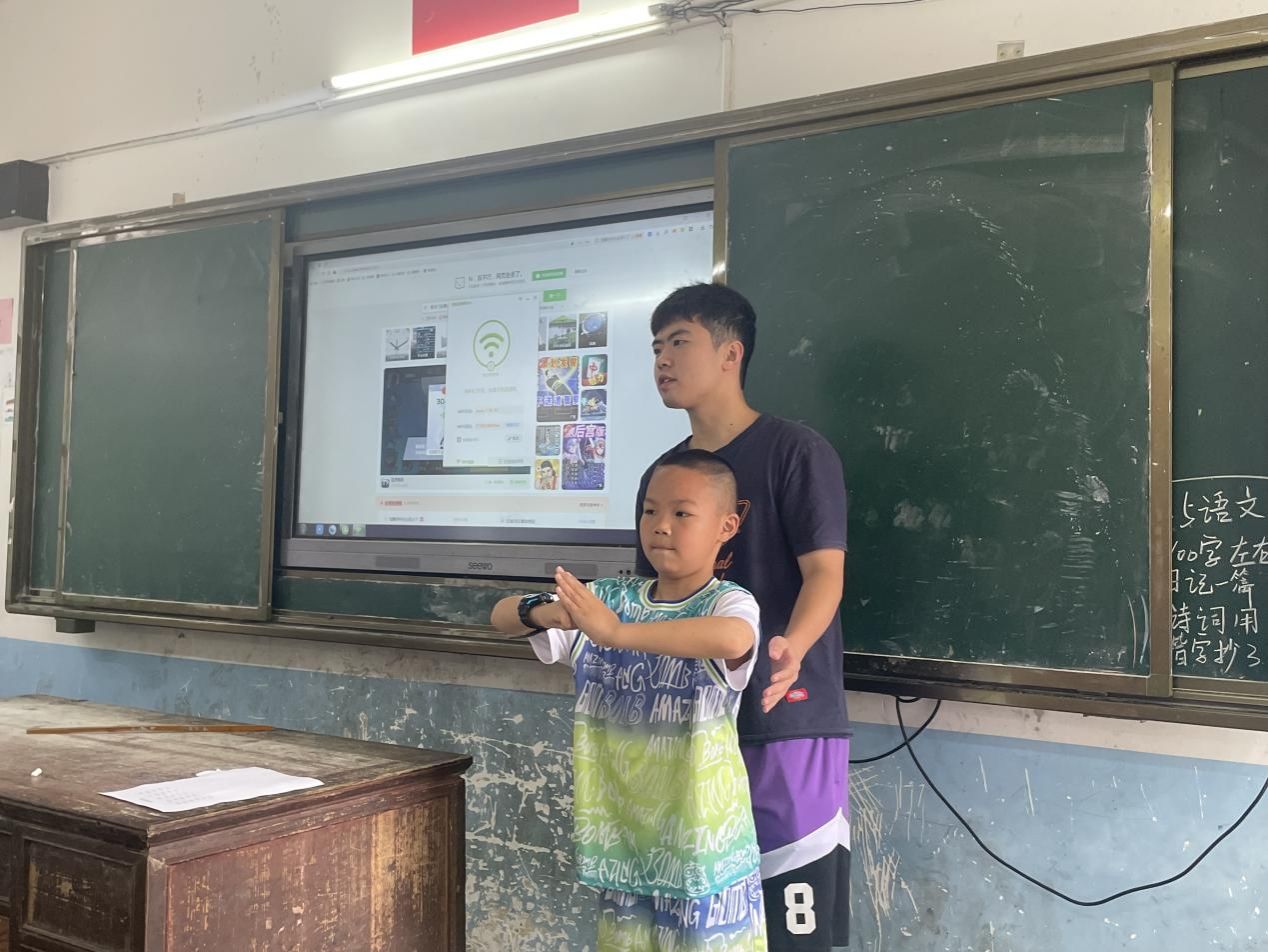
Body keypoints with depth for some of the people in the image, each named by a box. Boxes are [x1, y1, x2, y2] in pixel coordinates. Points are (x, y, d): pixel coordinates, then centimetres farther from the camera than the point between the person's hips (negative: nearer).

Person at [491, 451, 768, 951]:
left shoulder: (727, 603, -13)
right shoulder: (609, 599, 3)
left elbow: (734, 639, -38)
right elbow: (502, 615, 3)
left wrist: (617, 632, -40)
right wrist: (544, 610, -20)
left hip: (699, 830, -5)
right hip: (622, 826, 5)